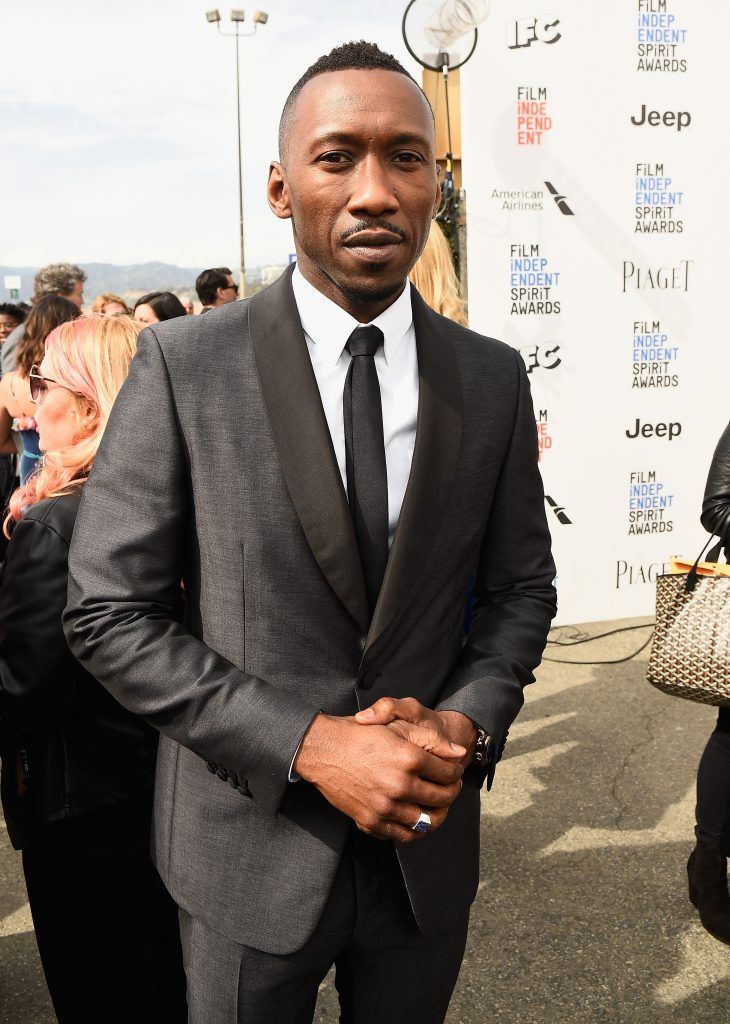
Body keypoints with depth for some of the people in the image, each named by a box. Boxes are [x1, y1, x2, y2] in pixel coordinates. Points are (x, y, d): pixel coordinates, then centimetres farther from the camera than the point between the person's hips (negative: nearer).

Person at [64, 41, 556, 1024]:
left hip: (427, 838, 3)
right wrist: (309, 746, -20)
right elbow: (109, 613, -12)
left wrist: (467, 725, -13)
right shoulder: (184, 364, -12)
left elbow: (520, 587, 6)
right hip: (251, 843, -2)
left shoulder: (493, 377, -2)